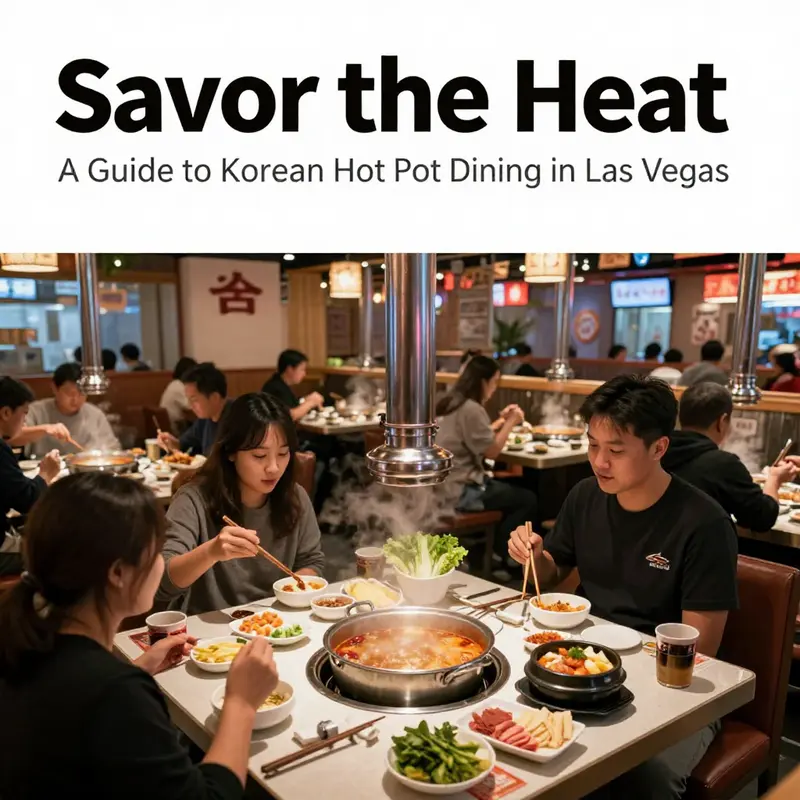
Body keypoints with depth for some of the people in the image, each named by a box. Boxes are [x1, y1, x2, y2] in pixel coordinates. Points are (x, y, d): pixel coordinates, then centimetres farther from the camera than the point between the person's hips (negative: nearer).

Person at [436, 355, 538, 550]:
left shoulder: (451, 403, 11)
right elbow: (492, 451, -13)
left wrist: (502, 420, 14)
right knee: (528, 500, 0)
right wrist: (511, 422, -2)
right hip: (461, 490, -10)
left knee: (513, 489, 23)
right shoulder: (471, 408, -19)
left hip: (446, 485, 10)